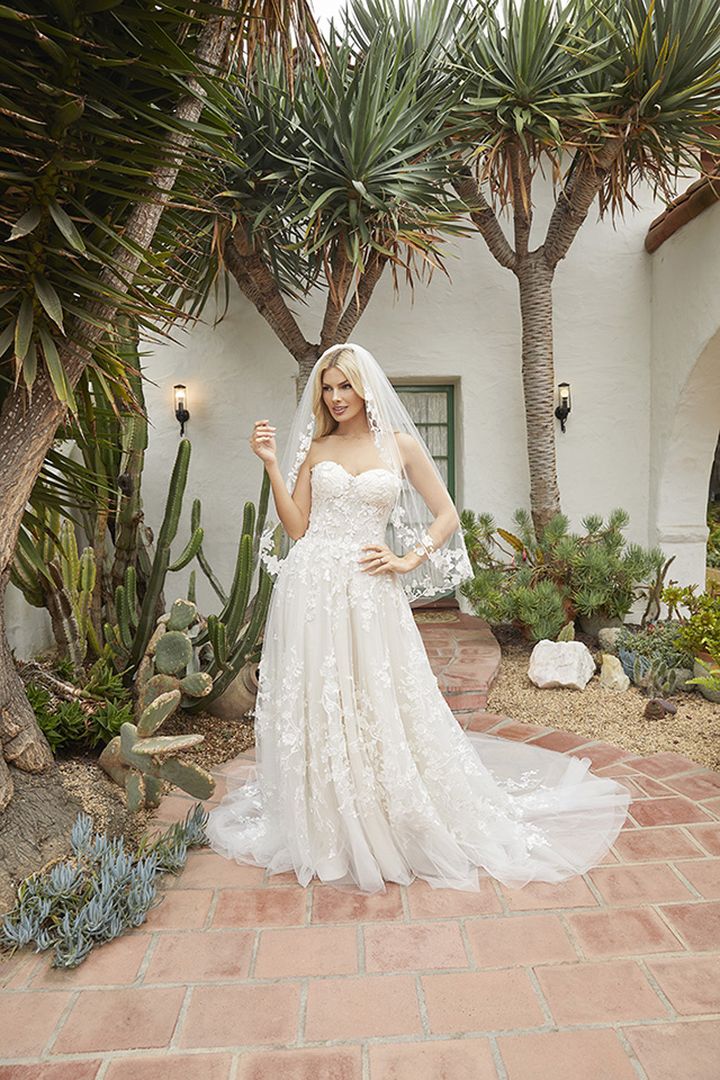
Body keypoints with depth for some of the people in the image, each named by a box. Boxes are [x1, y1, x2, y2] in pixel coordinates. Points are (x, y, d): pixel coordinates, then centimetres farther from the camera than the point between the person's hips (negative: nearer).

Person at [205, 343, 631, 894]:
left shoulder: (400, 444, 6)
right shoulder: (314, 448, 11)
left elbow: (447, 515, 7)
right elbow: (295, 528, 4)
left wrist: (409, 560, -4)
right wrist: (272, 465, -1)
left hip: (369, 592, -2)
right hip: (312, 589, 2)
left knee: (380, 705, 4)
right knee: (316, 708, 9)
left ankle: (396, 826, 26)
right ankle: (323, 827, 29)